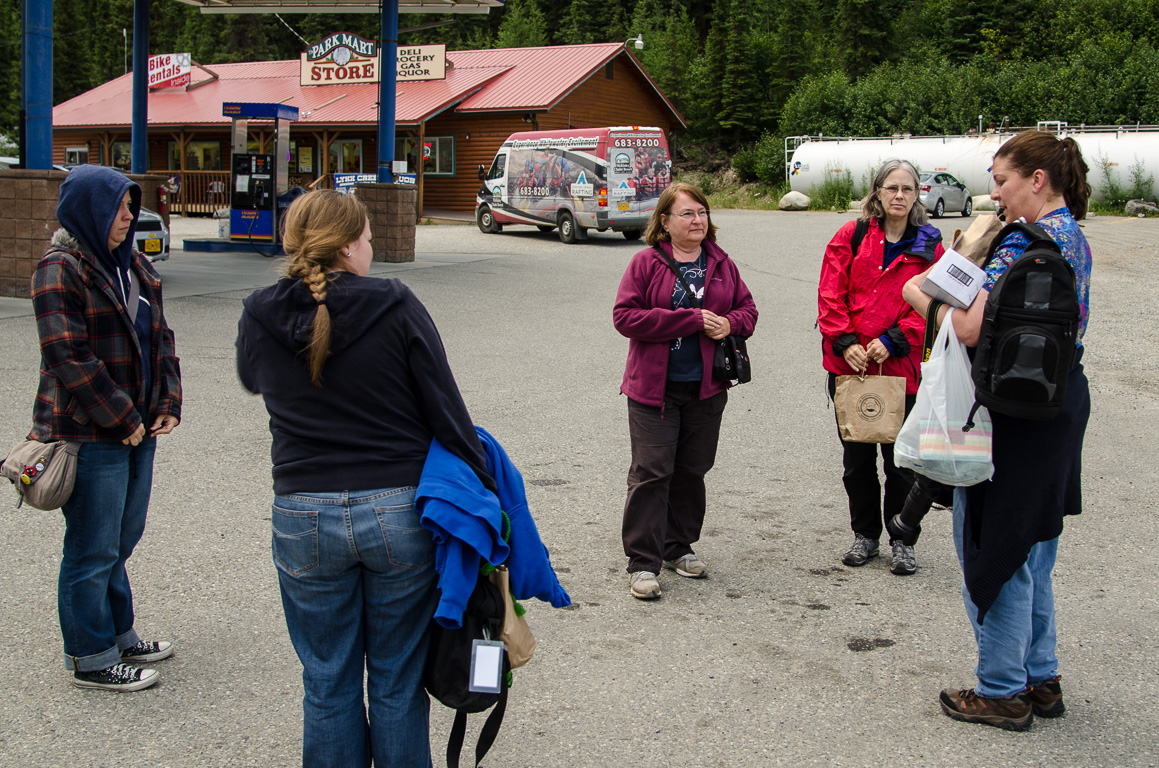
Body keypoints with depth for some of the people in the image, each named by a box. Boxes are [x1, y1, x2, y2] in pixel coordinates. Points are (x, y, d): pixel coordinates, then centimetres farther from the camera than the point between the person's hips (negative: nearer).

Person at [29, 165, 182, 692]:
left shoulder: (133, 267, 13)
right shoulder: (60, 271, -14)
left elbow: (159, 338, 16)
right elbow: (69, 358, -20)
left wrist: (168, 403, 3)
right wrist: (122, 419, -17)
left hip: (136, 429, 8)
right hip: (90, 436, -8)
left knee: (121, 540, 19)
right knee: (94, 550, 2)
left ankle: (118, 635, 33)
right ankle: (91, 659, 14)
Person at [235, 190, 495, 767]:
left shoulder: (259, 317, -3)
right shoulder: (396, 308, -11)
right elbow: (447, 414, -8)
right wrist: (486, 496, 1)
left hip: (303, 518, 2)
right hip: (400, 511, -1)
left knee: (327, 685, 14)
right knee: (398, 681, 12)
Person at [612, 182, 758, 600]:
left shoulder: (721, 264, 8)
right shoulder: (645, 263, -5)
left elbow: (747, 308, 16)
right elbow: (625, 315, -14)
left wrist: (730, 323, -9)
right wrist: (691, 319, -18)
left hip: (706, 387, 4)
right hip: (654, 388, -4)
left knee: (693, 470, 13)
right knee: (651, 472, -5)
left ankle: (679, 546, 29)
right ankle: (642, 562, 0)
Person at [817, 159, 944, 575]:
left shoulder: (929, 247, 2)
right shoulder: (851, 236, 2)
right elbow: (830, 295, -2)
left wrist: (891, 341, -15)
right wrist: (844, 342, -13)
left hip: (899, 366, -1)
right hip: (848, 365, 1)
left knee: (900, 460, 5)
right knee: (857, 458, 12)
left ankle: (901, 540, 21)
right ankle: (865, 534, 28)